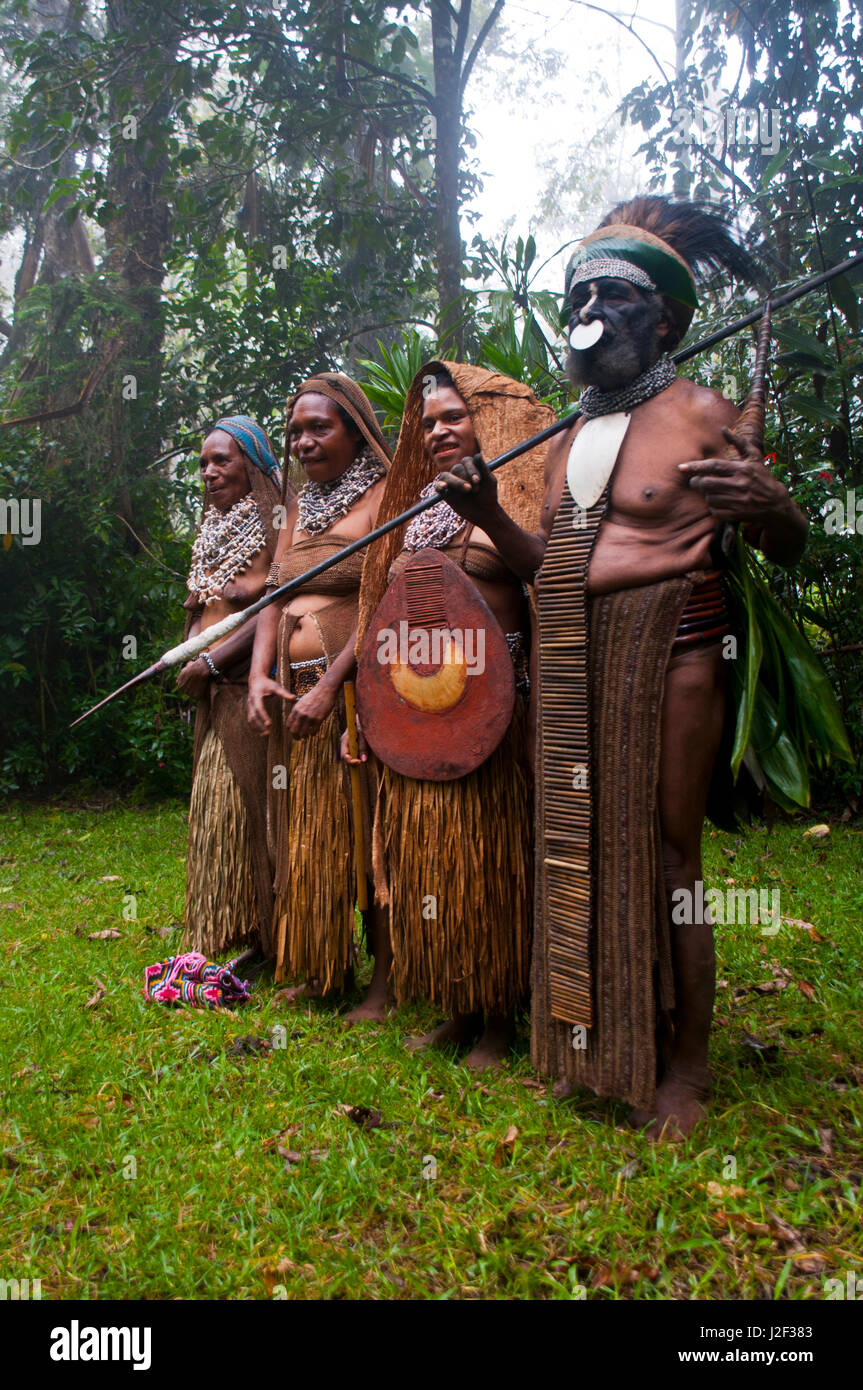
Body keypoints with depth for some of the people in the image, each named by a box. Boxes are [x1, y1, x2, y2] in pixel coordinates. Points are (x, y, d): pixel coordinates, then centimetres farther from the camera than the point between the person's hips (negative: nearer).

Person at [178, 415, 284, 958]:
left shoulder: (275, 524, -7)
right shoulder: (213, 527, 19)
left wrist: (213, 660, -14)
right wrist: (189, 654, 3)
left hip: (252, 680, -8)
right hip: (214, 689, 8)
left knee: (245, 800, -5)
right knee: (217, 805, 9)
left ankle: (258, 935, 5)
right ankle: (227, 935, 18)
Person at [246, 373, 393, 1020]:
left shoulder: (384, 496, -5)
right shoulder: (300, 506, 18)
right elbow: (275, 597, 13)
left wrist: (330, 685, -21)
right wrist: (260, 674, -3)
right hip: (295, 694, 7)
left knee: (367, 829, -3)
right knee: (308, 832, 11)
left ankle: (387, 974, 10)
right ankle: (326, 965, 24)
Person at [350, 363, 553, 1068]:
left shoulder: (510, 495, 0)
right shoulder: (415, 507, 18)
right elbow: (379, 614, 20)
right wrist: (368, 699, 15)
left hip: (489, 702, -6)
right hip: (417, 706, 6)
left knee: (488, 853, 1)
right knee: (426, 856, 9)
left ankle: (499, 1017, 16)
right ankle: (458, 1009, 24)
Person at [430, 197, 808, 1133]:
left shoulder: (697, 413, -1)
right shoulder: (567, 441, 18)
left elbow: (788, 548, -3)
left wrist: (767, 508, -25)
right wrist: (486, 513, 5)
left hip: (665, 653, -6)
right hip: (572, 666, 6)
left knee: (665, 850, -2)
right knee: (582, 846, 9)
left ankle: (684, 1064, 13)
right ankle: (598, 1047, 24)